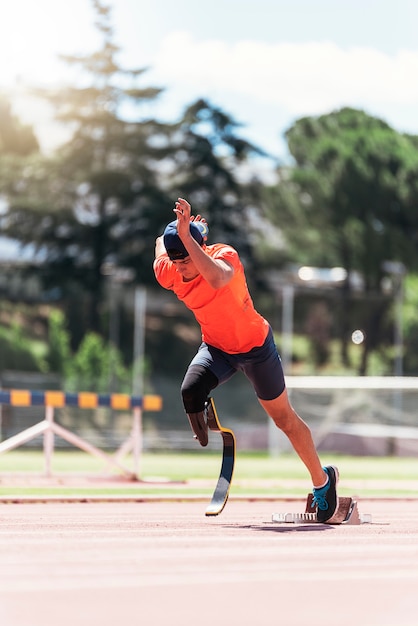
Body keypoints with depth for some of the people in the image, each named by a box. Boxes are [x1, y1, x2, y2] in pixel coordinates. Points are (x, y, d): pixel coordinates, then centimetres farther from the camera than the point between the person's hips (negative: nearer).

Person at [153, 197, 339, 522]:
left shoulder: (225, 255, -31)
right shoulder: (167, 272, -16)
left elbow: (217, 279, -58)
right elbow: (161, 241, 8)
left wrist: (186, 235, -60)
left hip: (255, 345, -4)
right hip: (216, 347, 4)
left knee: (284, 419, 8)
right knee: (191, 391, -27)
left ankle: (322, 479, 29)